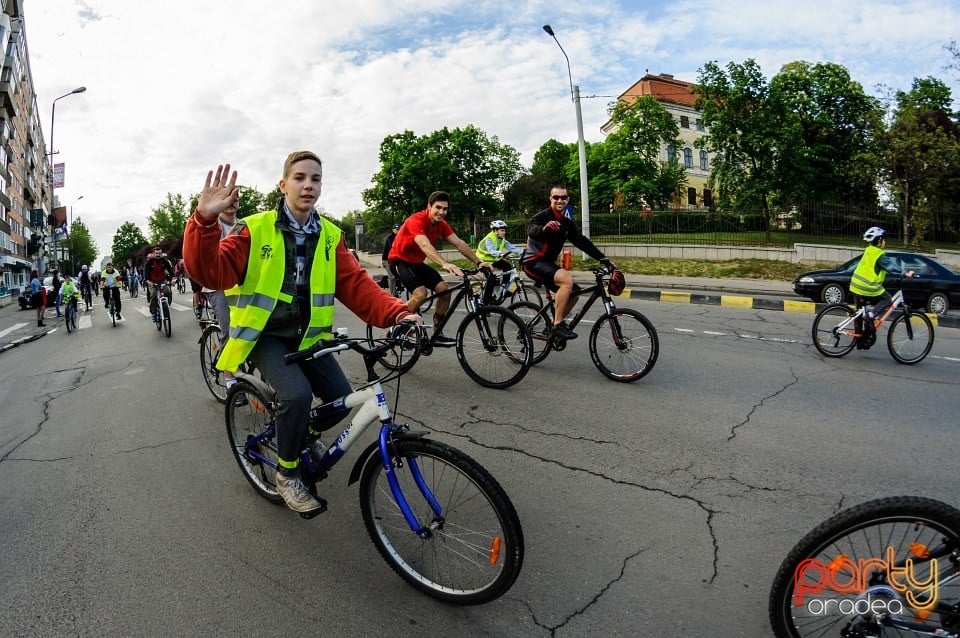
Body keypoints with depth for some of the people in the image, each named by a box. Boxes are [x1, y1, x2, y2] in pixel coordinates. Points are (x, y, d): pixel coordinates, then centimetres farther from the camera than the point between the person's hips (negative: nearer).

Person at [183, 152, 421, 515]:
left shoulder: (330, 236, 0)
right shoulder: (255, 230, -11)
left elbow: (356, 284, -7)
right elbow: (212, 273, -22)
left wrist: (397, 314, -23)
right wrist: (205, 220, -39)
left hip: (307, 336, 4)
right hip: (265, 335, -4)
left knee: (342, 399, -8)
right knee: (297, 394, -27)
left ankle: (306, 434, 28)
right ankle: (286, 475, -1)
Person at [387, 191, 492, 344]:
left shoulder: (441, 224, -3)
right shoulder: (416, 220, -27)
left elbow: (459, 243, -8)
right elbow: (425, 245, -43)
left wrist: (479, 262, -19)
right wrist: (445, 264, -57)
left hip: (417, 262, 8)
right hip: (400, 261, -8)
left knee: (444, 289, -7)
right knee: (420, 293, -28)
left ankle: (437, 334, 3)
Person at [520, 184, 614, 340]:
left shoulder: (567, 223, 10)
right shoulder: (542, 216, -13)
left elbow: (582, 242, 7)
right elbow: (531, 230, -33)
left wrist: (604, 259, -2)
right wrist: (544, 228, -57)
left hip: (548, 263, 8)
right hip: (533, 262, -8)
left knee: (573, 293, 4)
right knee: (567, 279, -29)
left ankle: (552, 326, 17)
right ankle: (558, 325, -22)